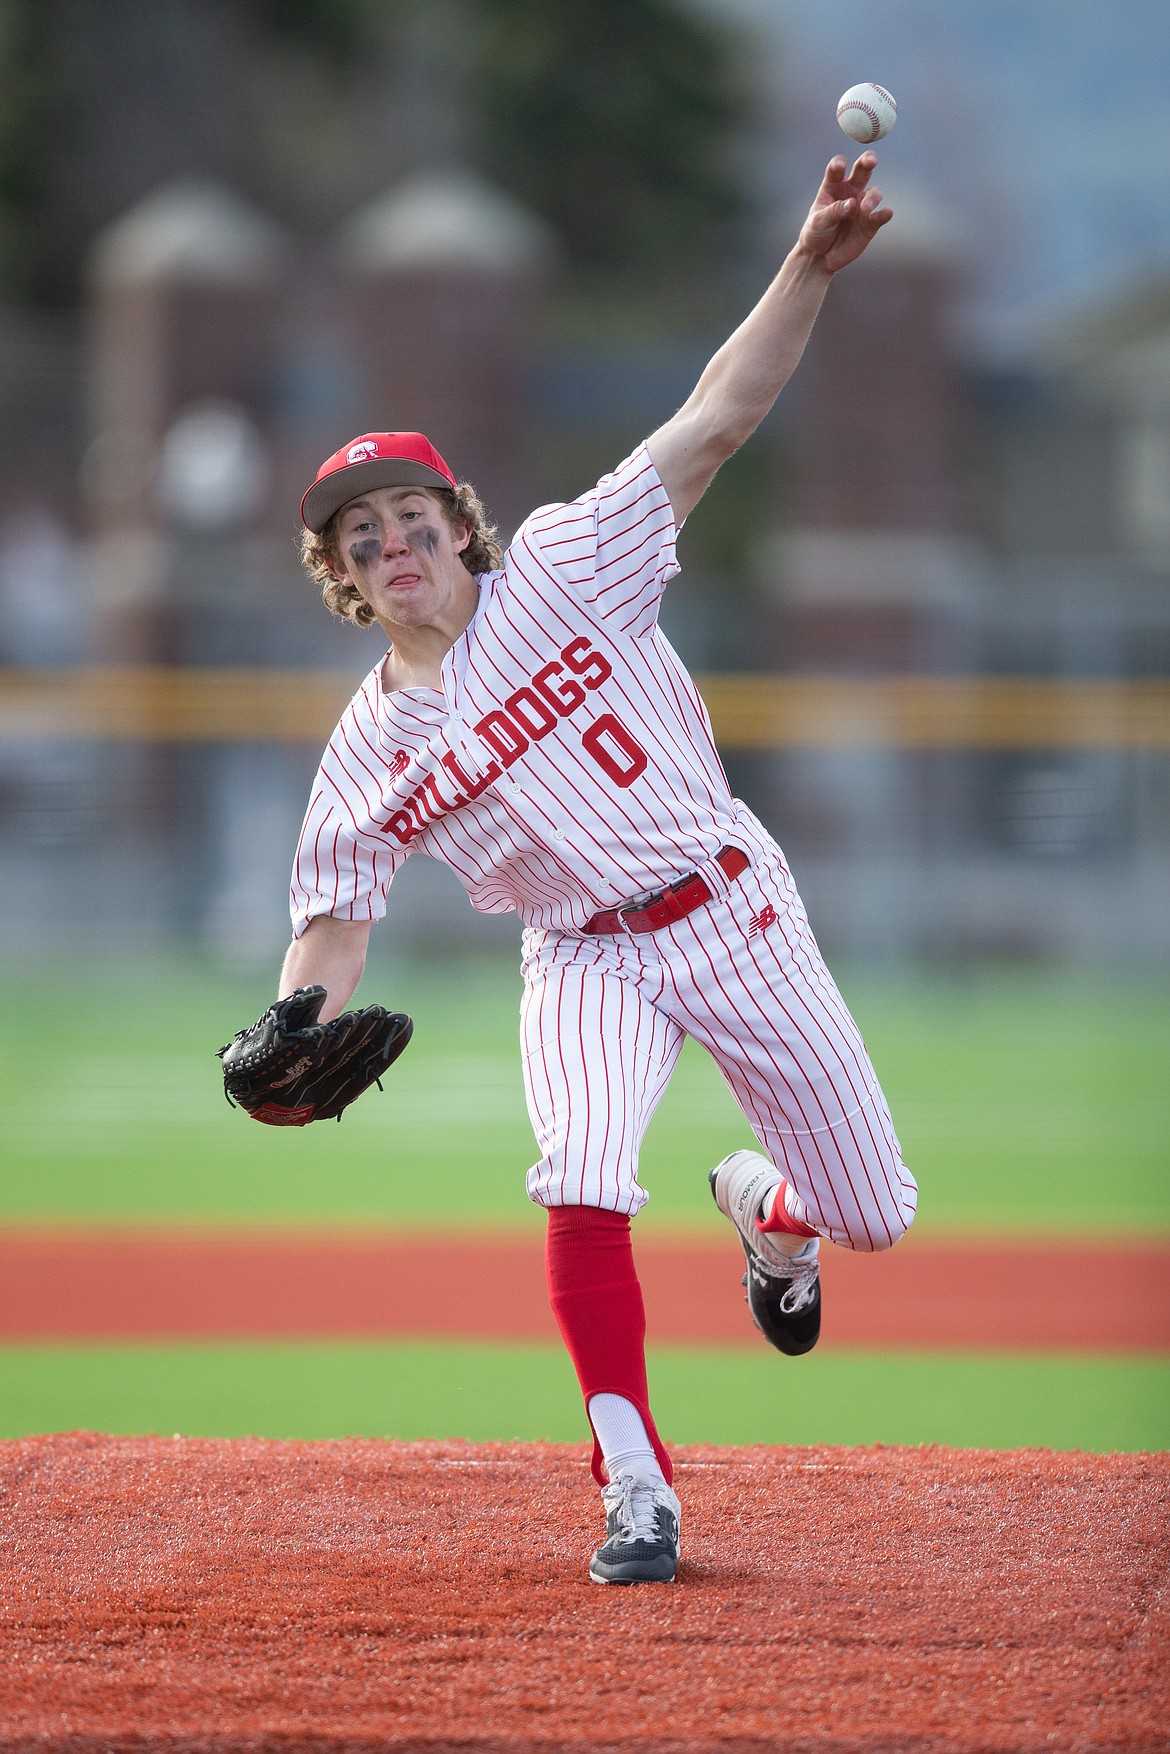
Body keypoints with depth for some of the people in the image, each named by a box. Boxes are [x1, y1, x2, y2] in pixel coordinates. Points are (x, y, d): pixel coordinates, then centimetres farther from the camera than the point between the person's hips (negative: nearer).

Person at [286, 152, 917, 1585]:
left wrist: (811, 266, -25)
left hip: (735, 913, 0)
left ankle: (763, 1210, 42)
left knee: (874, 1214, 4)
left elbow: (717, 418, -13)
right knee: (584, 1195, -28)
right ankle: (636, 1490, -17)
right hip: (591, 966, 0)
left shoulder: (565, 573, -7)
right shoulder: (368, 758, -1)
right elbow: (333, 925, 1)